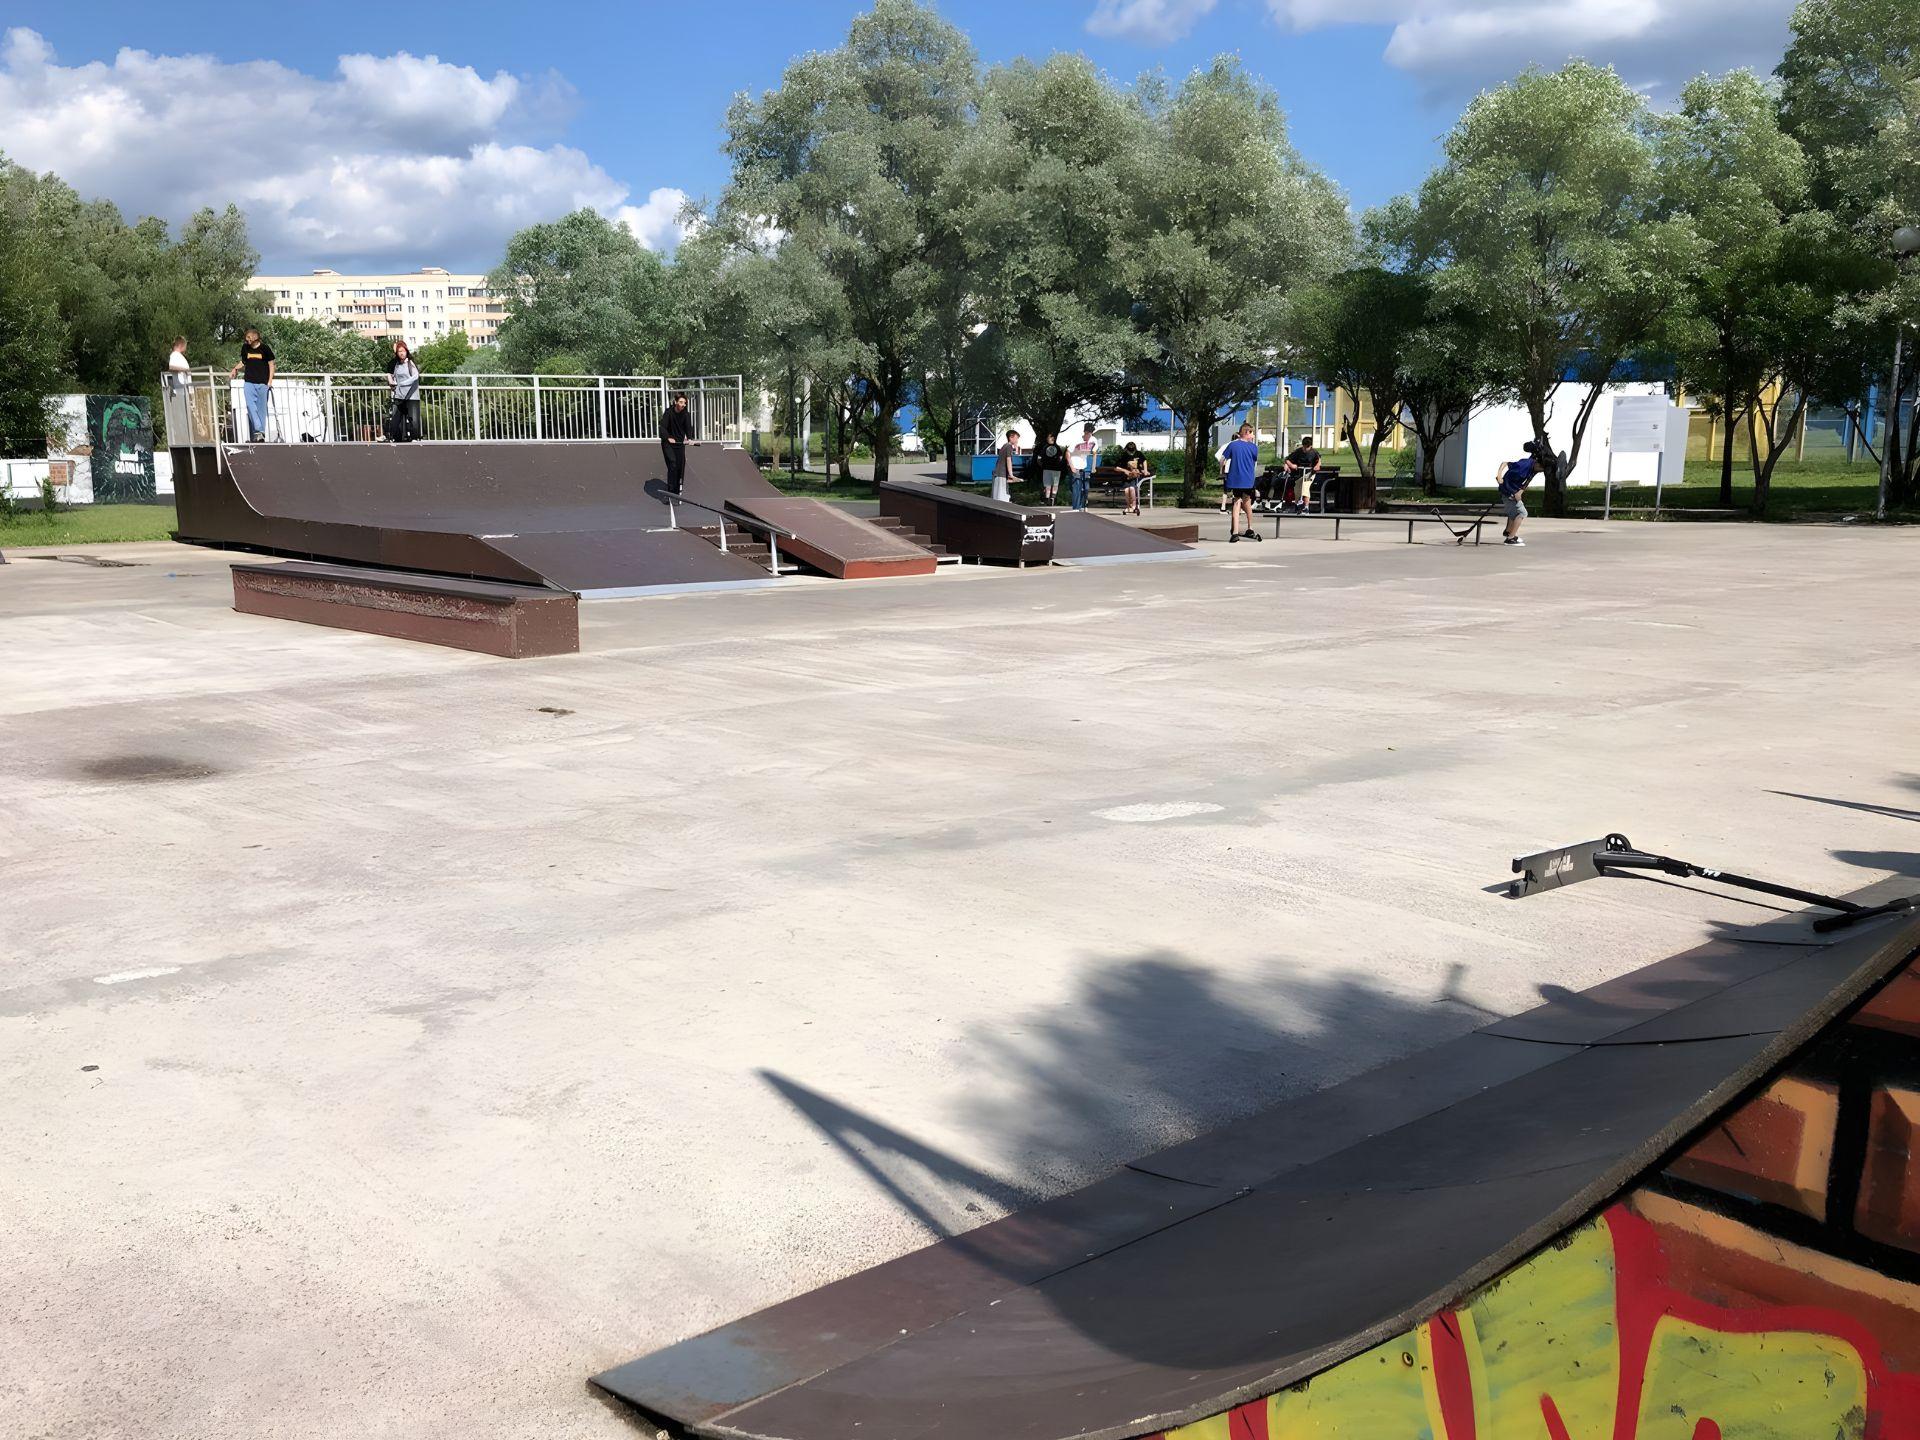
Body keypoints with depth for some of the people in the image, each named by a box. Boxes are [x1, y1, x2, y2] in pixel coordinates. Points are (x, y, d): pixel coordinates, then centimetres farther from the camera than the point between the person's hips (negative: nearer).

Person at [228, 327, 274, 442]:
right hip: (249, 382, 2)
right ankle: (258, 431, -20)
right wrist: (235, 369, 6)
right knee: (251, 406, -15)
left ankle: (260, 434, 4)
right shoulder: (245, 348, 8)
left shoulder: (265, 348, -1)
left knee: (261, 408, 1)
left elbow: (271, 365, 3)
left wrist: (270, 381, -5)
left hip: (263, 383, -2)